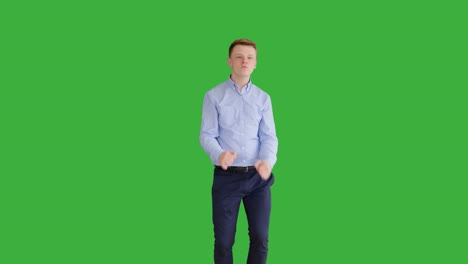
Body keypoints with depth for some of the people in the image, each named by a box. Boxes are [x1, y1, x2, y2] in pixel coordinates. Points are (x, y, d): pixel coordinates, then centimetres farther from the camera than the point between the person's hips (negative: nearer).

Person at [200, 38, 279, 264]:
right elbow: (207, 135, -6)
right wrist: (219, 155, -28)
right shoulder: (214, 96, -2)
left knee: (260, 238, 8)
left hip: (257, 177, 2)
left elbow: (269, 136, 1)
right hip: (226, 177, -2)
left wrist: (268, 161, -20)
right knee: (223, 241, 6)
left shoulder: (263, 98, 6)